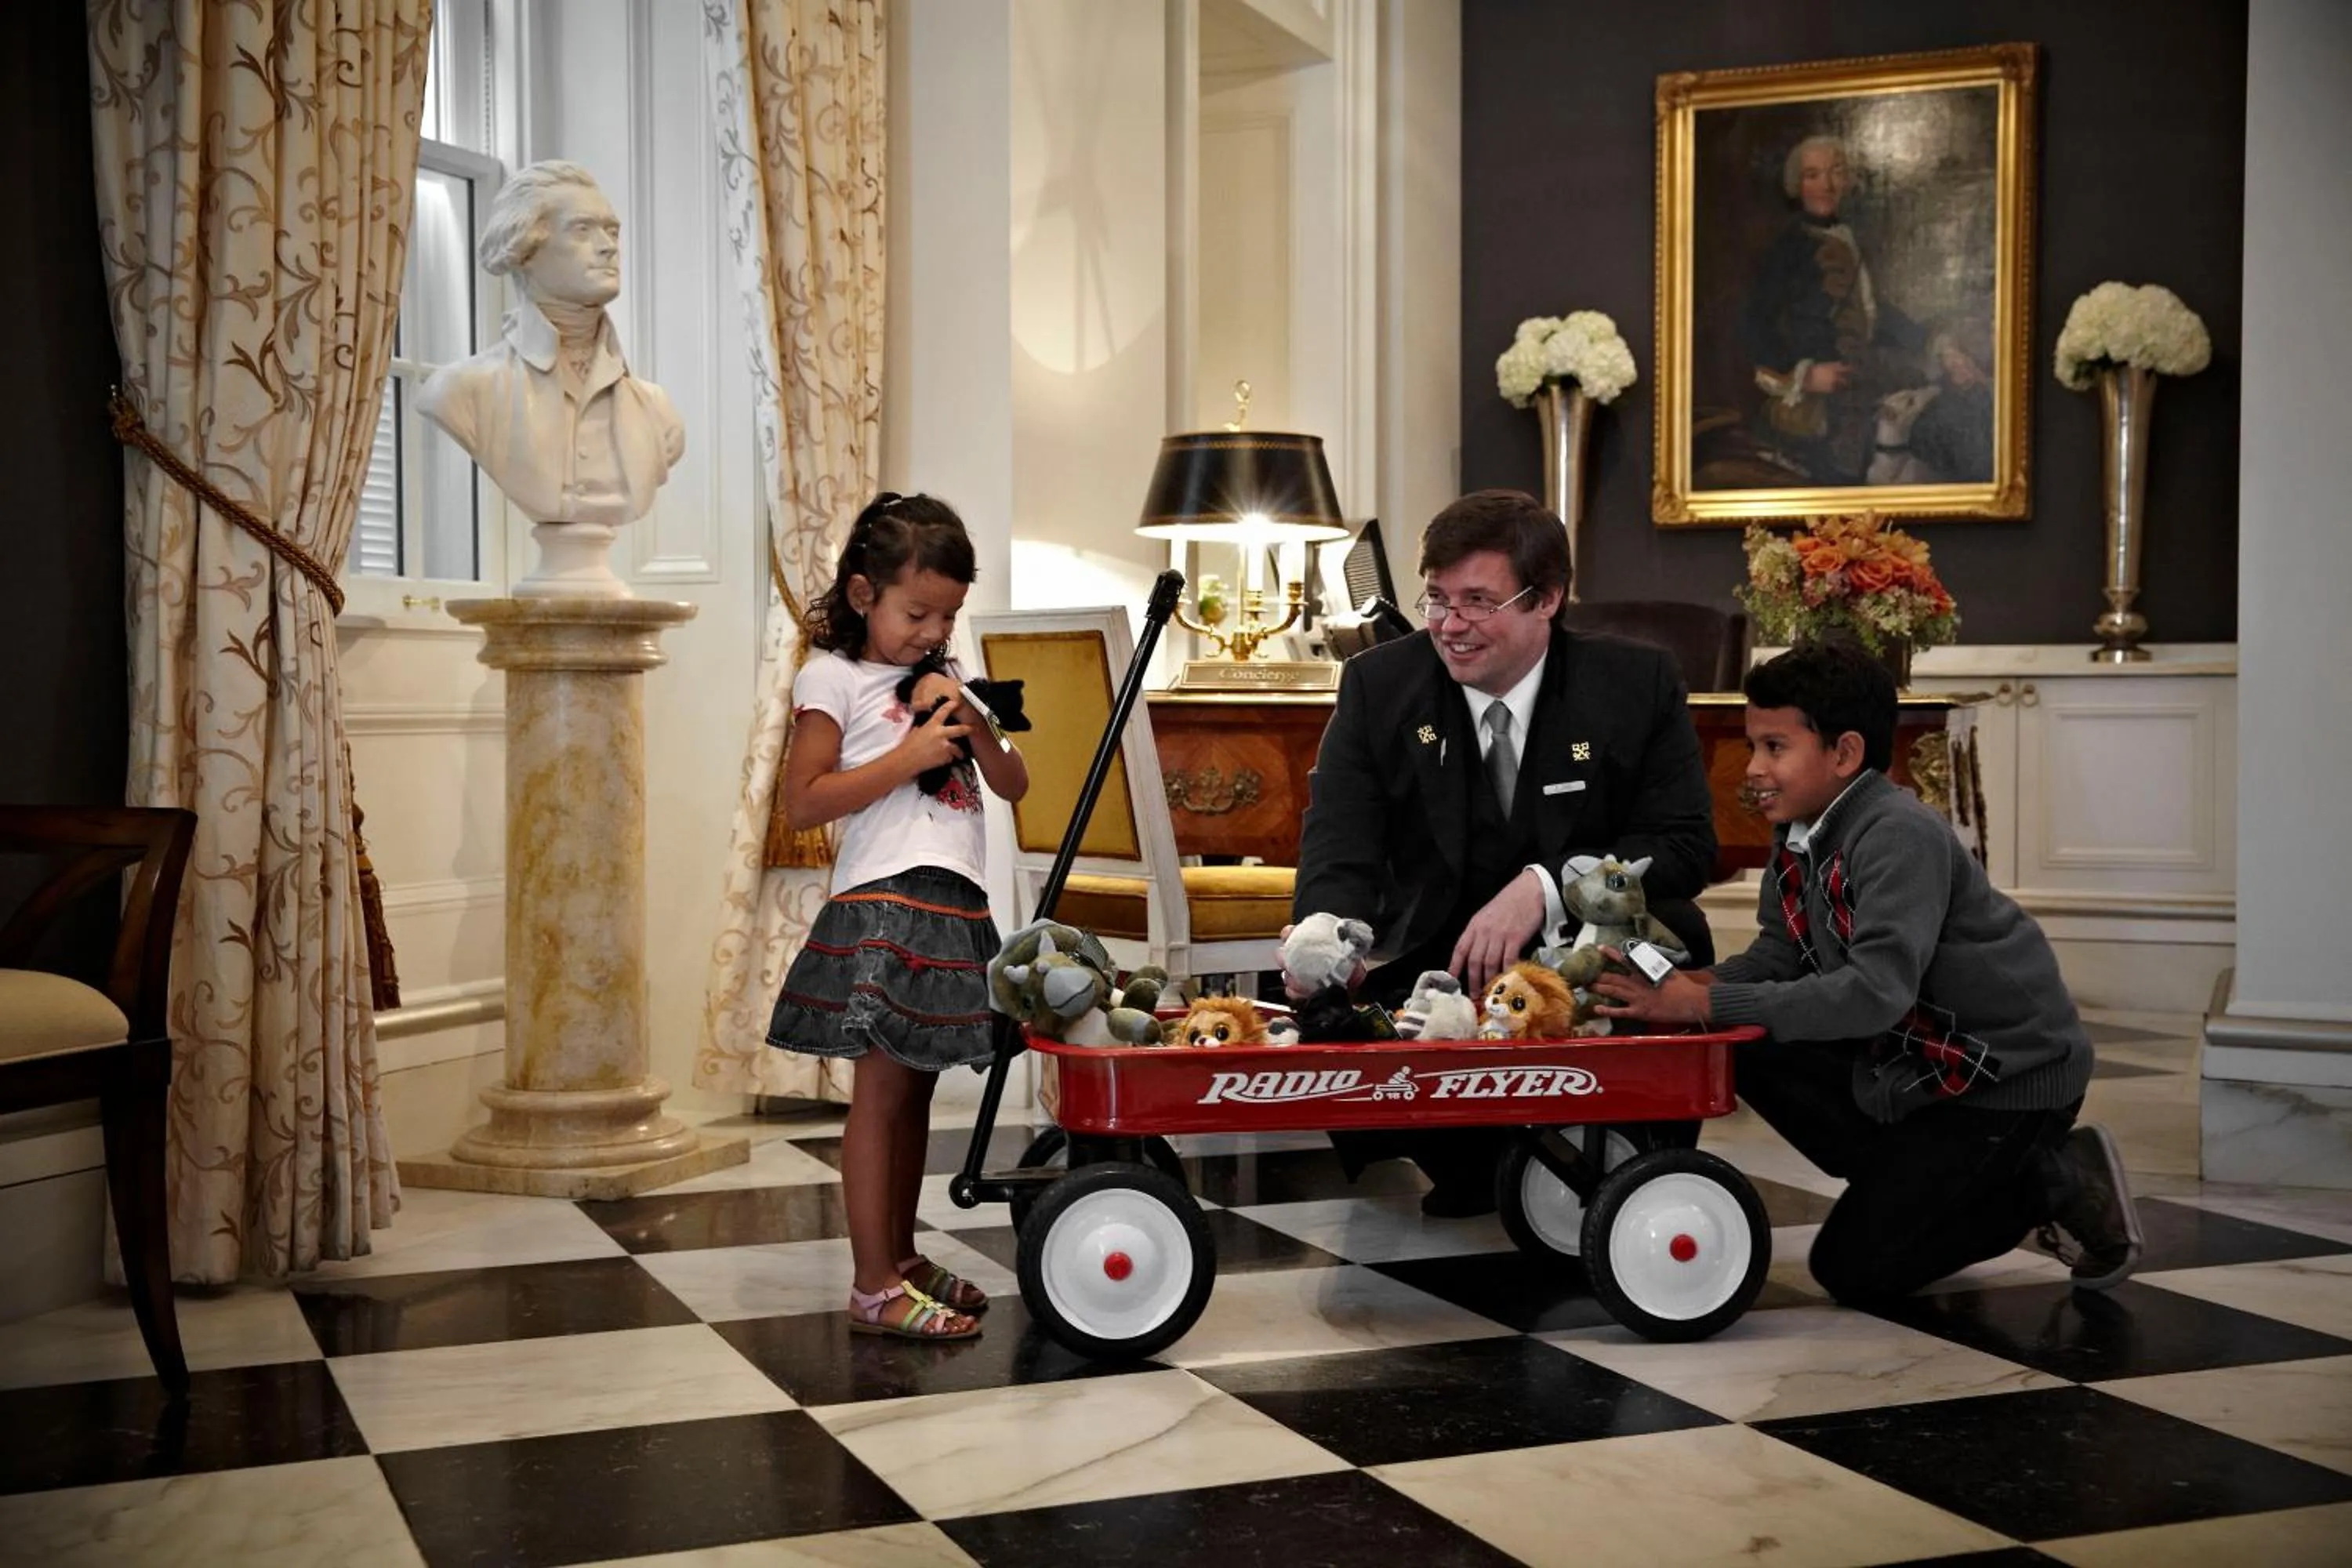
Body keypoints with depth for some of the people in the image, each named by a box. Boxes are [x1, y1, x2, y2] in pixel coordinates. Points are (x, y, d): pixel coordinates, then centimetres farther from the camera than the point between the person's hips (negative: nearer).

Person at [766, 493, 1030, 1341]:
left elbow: (1013, 785, 17)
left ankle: (902, 1259, 20)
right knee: (882, 1088, -7)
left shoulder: (944, 687, 19)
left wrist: (974, 722, -1)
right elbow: (803, 803, -9)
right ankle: (875, 1287, -5)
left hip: (956, 909, 7)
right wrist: (906, 757, -14)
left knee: (916, 1087, 12)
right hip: (886, 902, -7)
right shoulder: (832, 678, -1)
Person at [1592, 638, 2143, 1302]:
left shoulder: (1899, 836, -27)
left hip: (2011, 1073, -9)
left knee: (1853, 1269, -9)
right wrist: (1687, 987, -20)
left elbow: (1877, 991, -36)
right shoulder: (1799, 835, -1)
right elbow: (1780, 955, 1)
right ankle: (1908, 1177, 9)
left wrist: (1709, 1005, -36)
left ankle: (2053, 1180, 4)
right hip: (1912, 1057, 9)